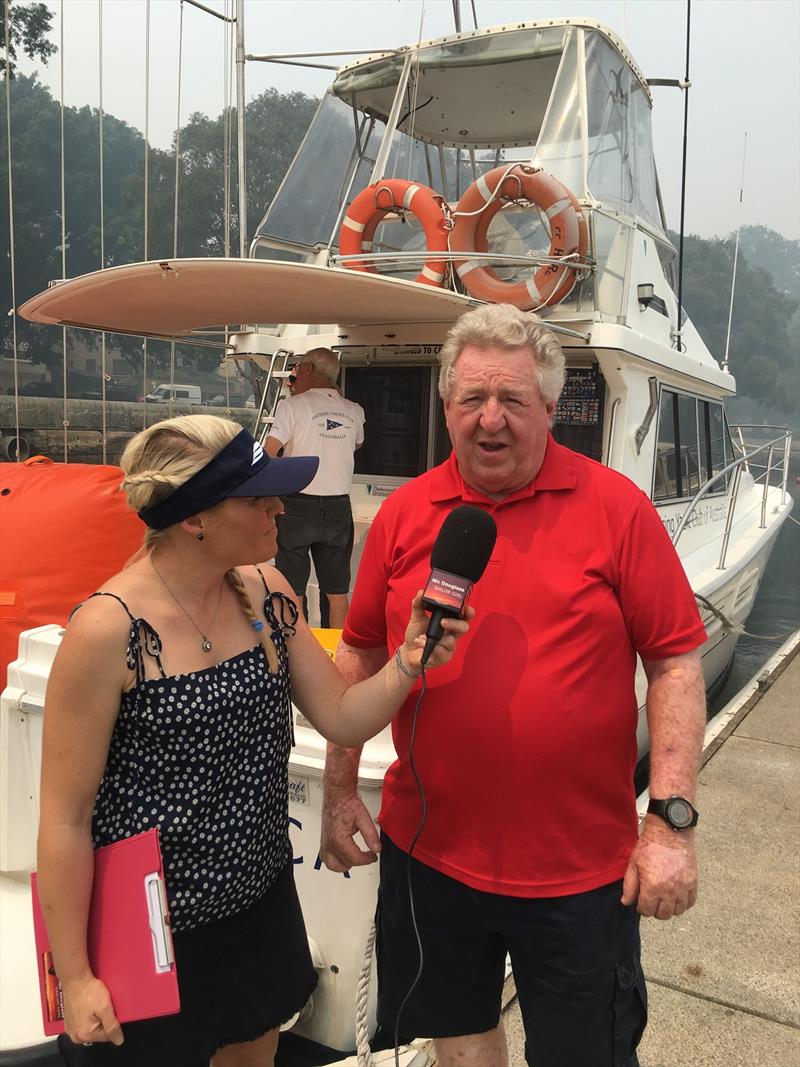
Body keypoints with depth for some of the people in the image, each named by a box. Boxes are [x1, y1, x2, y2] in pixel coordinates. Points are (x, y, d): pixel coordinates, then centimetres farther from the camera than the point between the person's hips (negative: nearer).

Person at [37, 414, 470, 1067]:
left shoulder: (266, 594, -5)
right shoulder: (109, 629, -24)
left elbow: (342, 718, -2)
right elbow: (65, 819, -17)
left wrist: (406, 663, -21)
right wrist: (75, 978, -11)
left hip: (263, 905, 6)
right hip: (152, 937, -6)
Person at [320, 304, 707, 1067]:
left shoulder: (616, 507, -9)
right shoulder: (403, 513, -1)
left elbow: (675, 663, -7)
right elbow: (360, 657, 7)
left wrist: (673, 820, -11)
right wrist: (339, 792, 6)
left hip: (580, 865, -2)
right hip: (428, 852, 3)